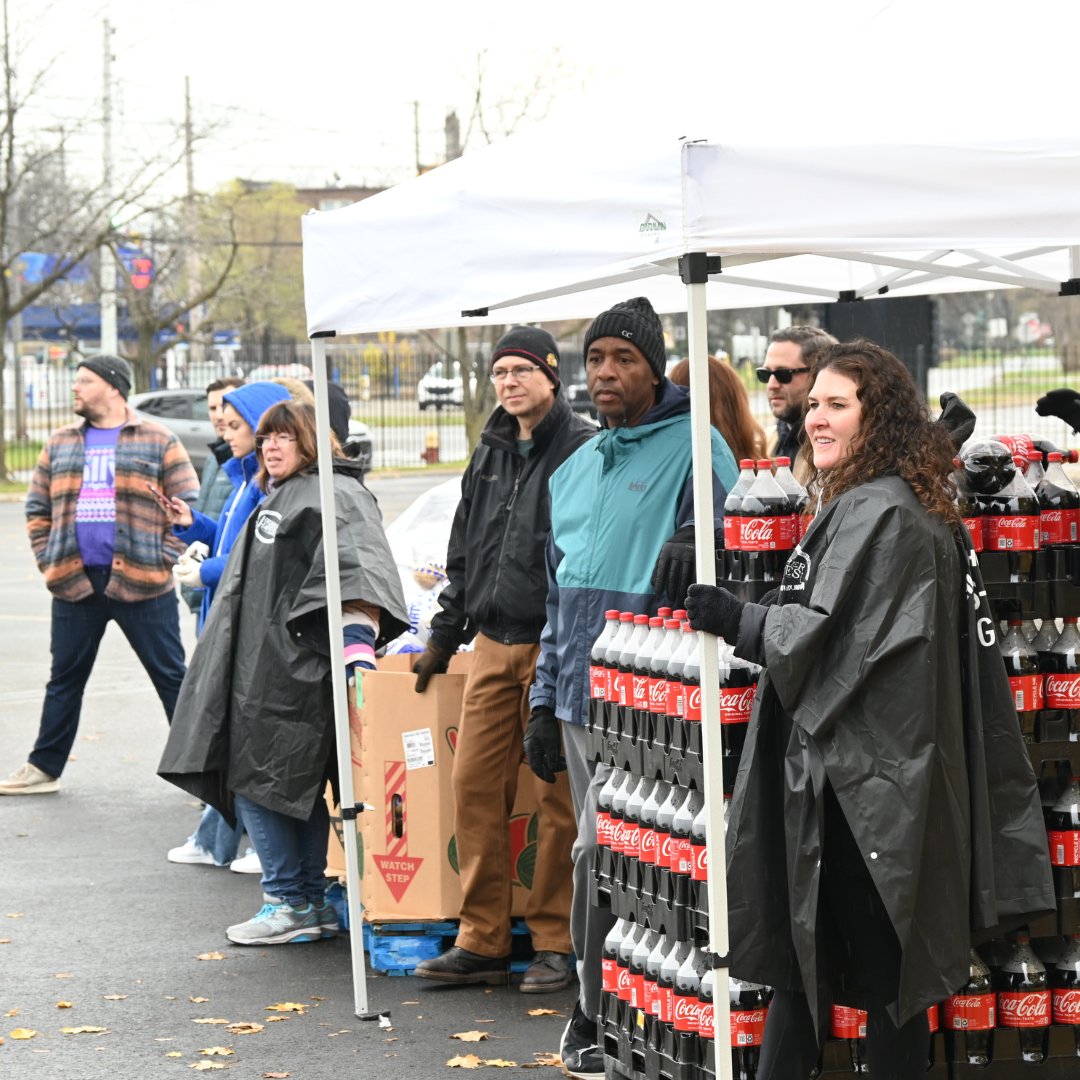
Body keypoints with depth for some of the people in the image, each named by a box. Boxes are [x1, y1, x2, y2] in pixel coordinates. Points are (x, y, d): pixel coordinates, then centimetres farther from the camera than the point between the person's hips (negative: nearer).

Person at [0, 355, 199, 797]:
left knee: (171, 677, 1)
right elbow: (37, 507, 17)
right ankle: (44, 767, 20)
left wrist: (165, 557, -8)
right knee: (65, 679, 12)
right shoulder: (60, 445, 11)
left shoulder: (159, 441, -1)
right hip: (74, 582, 4)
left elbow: (187, 507, -1)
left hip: (141, 582, -4)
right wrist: (48, 559, 6)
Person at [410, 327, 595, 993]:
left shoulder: (584, 449, -7)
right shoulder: (492, 451, 16)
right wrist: (445, 634, 22)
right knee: (475, 784, 4)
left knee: (560, 799, -1)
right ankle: (482, 942, 10)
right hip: (493, 645, 7)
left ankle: (556, 943, 7)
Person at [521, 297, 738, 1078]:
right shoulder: (575, 471, 19)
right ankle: (605, 1012, 18)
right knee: (603, 852, 11)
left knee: (603, 848, -11)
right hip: (580, 693, 7)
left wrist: (694, 541, -40)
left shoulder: (692, 447, -3)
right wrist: (544, 700, 19)